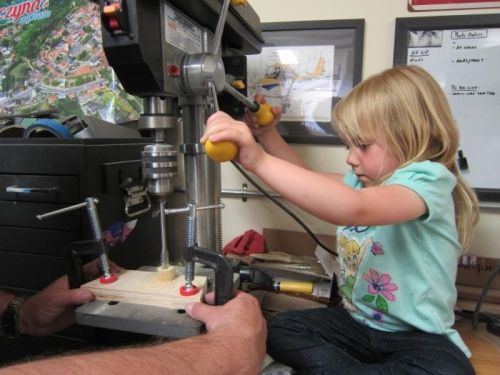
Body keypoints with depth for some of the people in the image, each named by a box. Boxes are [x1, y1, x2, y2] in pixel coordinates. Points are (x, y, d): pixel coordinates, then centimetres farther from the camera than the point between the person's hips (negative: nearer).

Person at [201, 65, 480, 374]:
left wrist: (260, 160, -43)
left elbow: (353, 208, -40)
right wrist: (267, 135, 4)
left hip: (418, 335, -5)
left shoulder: (429, 180, -19)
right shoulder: (365, 179, 4)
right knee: (278, 330, -13)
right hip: (356, 322, 5)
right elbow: (309, 179, 18)